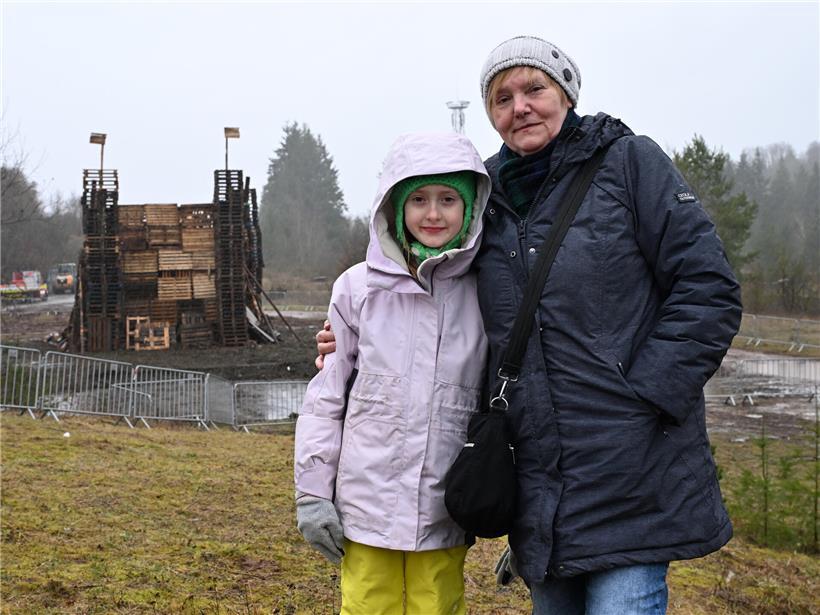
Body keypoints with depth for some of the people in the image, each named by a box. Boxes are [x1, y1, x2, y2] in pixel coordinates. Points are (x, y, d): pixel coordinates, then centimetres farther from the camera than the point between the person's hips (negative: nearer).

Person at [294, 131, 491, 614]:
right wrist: (313, 493, 2)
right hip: (365, 508, 0)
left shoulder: (485, 296, 1)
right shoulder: (359, 288, -1)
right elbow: (326, 396, 4)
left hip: (443, 515, 1)